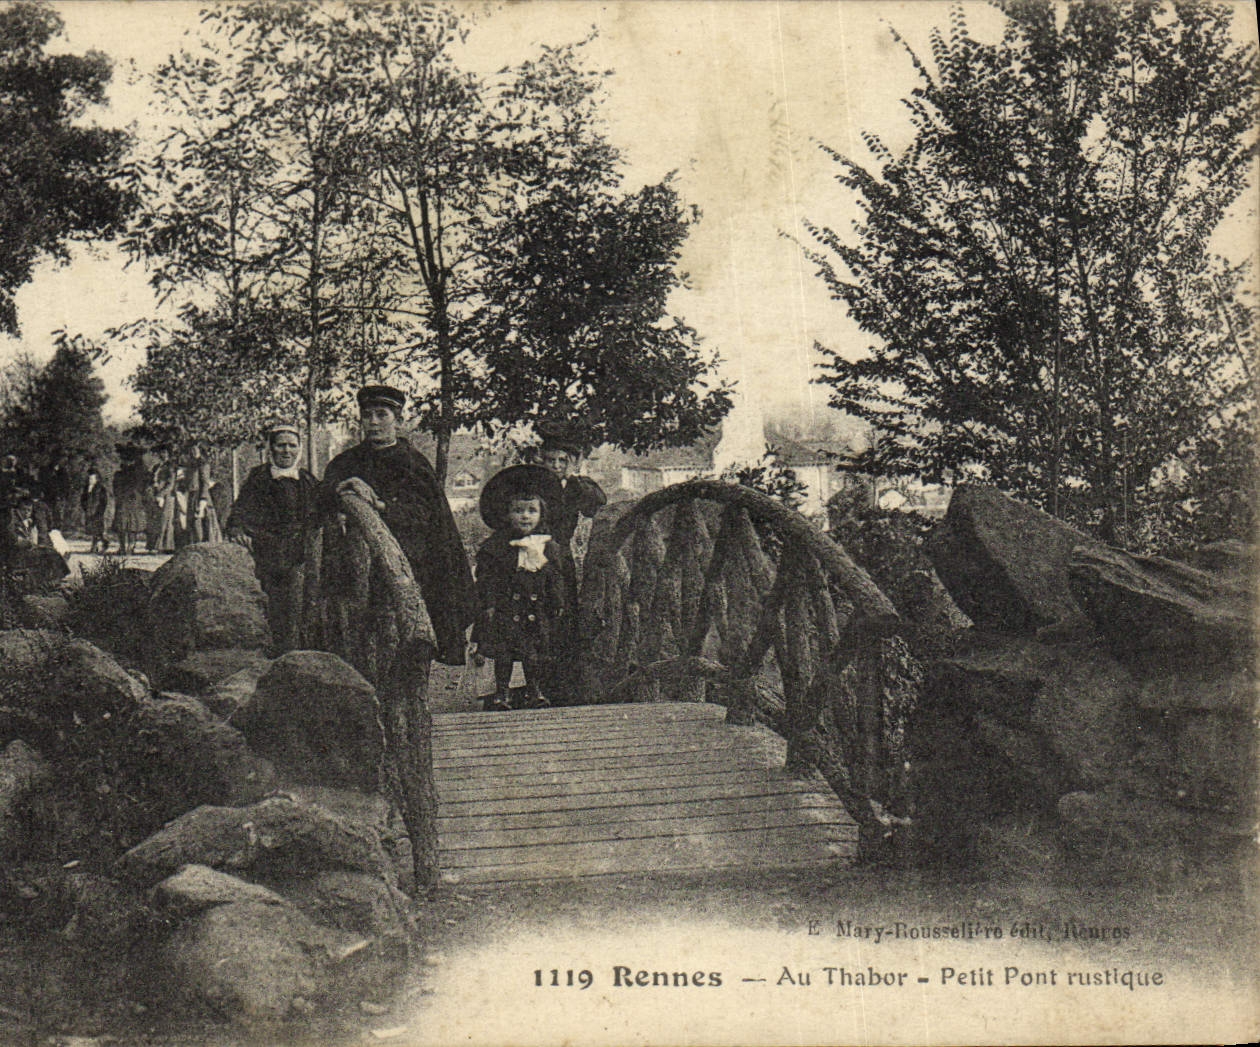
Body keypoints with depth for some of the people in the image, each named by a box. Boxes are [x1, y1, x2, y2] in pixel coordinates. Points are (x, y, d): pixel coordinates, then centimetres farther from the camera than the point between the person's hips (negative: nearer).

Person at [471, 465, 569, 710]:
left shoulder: (550, 547, 5)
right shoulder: (495, 546, 0)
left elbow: (557, 581, 10)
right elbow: (486, 581, 0)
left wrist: (560, 607, 7)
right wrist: (487, 607, -6)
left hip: (538, 612, 1)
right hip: (506, 610, -1)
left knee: (536, 653, 2)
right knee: (503, 653, -2)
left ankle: (535, 691, 18)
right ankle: (502, 693, 11)